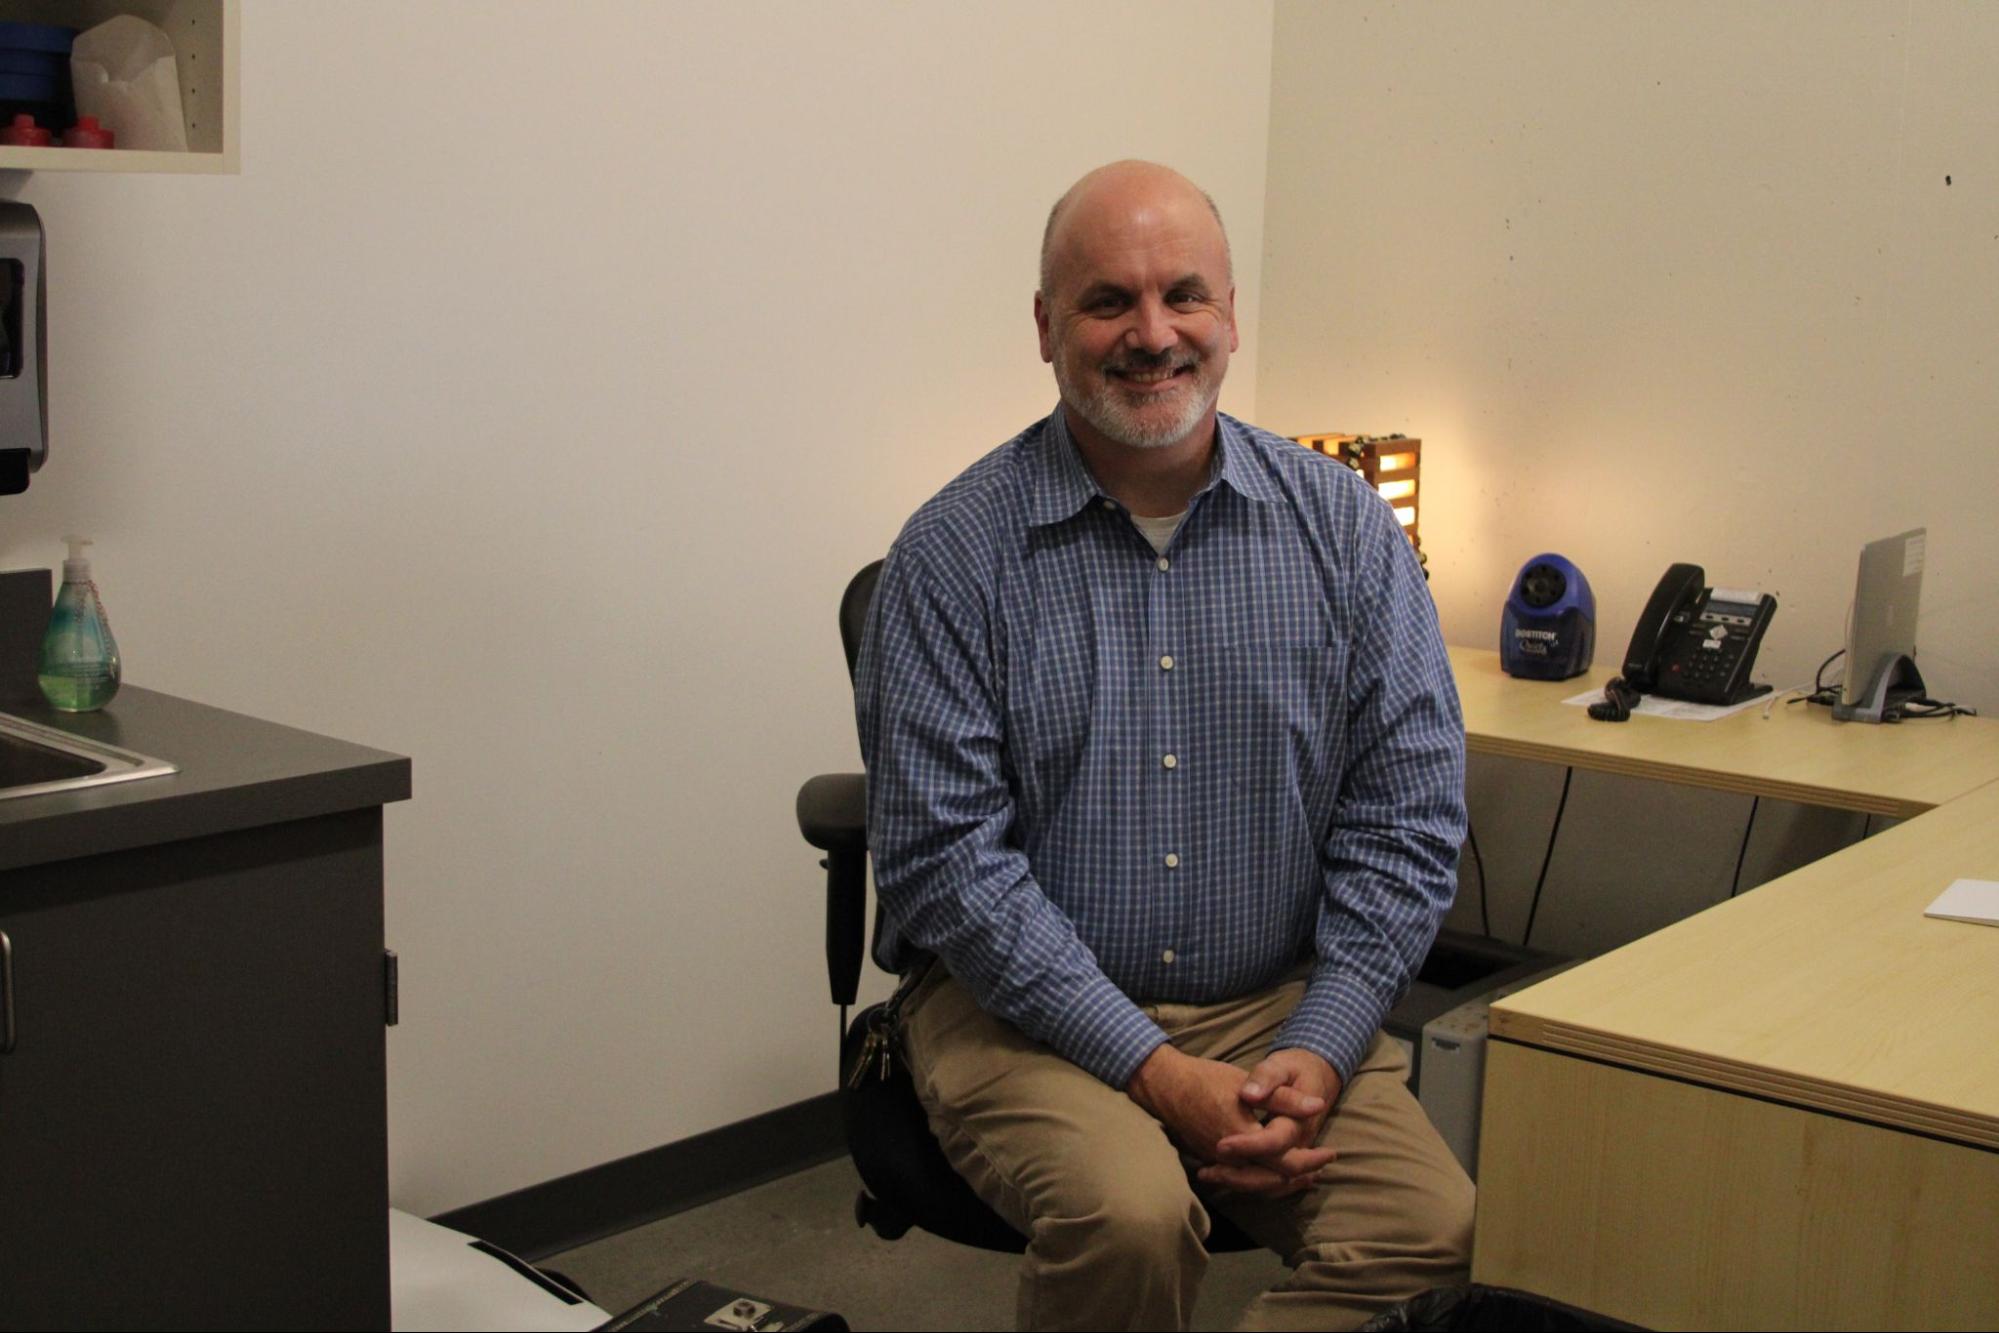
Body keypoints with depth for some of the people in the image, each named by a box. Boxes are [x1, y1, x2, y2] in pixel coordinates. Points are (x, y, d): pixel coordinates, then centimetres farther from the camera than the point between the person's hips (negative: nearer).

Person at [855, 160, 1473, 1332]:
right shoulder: (958, 552, -5)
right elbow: (946, 852, -10)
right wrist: (1156, 1070, -17)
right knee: (1131, 1215, -32)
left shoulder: (1343, 524, 4)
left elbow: (1409, 809, 3)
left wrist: (1315, 1054, -10)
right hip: (1028, 1010, -2)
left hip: (1283, 1008, 3)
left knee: (1435, 1234, -23)